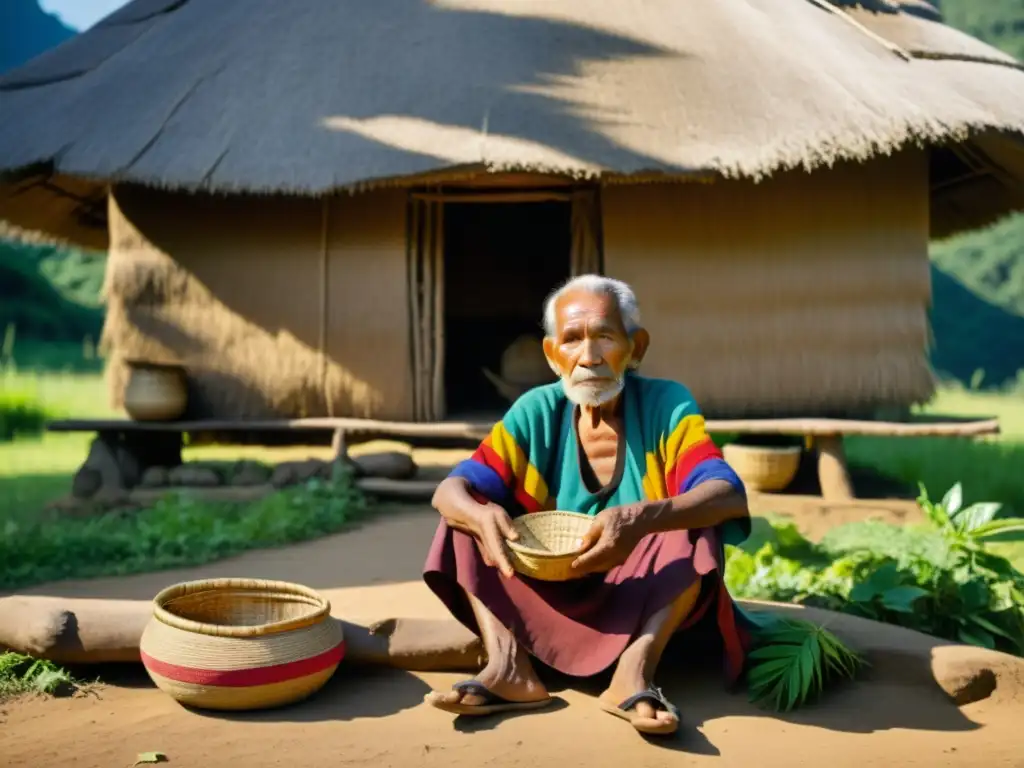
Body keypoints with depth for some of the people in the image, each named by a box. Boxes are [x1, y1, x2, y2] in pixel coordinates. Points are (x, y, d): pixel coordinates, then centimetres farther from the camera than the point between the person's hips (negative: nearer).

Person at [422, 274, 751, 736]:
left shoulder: (665, 405, -11)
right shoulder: (537, 412, -4)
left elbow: (730, 496, -27)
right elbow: (449, 490, -12)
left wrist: (643, 519, -46)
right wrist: (481, 516, -37)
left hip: (642, 598, -2)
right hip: (550, 597, 3)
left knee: (698, 519, -26)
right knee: (469, 513, -14)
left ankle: (636, 666, -36)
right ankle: (508, 662, -28)